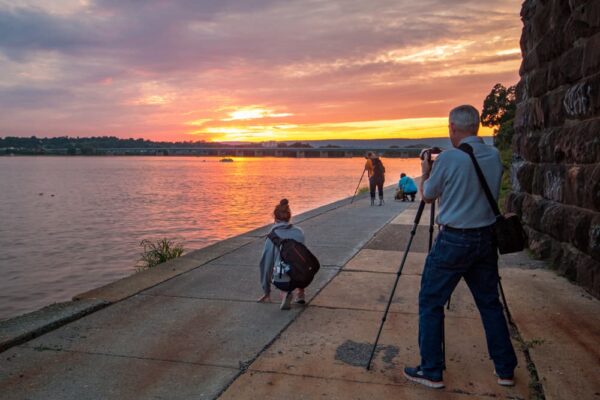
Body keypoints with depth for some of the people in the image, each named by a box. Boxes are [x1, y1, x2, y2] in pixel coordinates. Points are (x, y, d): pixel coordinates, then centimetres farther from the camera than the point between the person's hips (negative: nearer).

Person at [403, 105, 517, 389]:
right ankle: (505, 369, 25)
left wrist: (425, 172, 19)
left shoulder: (448, 158, -14)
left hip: (454, 240, -6)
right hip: (486, 238, 6)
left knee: (430, 303, 5)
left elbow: (427, 196, 0)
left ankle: (431, 371, 10)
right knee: (490, 303, 17)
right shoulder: (494, 156, 4)